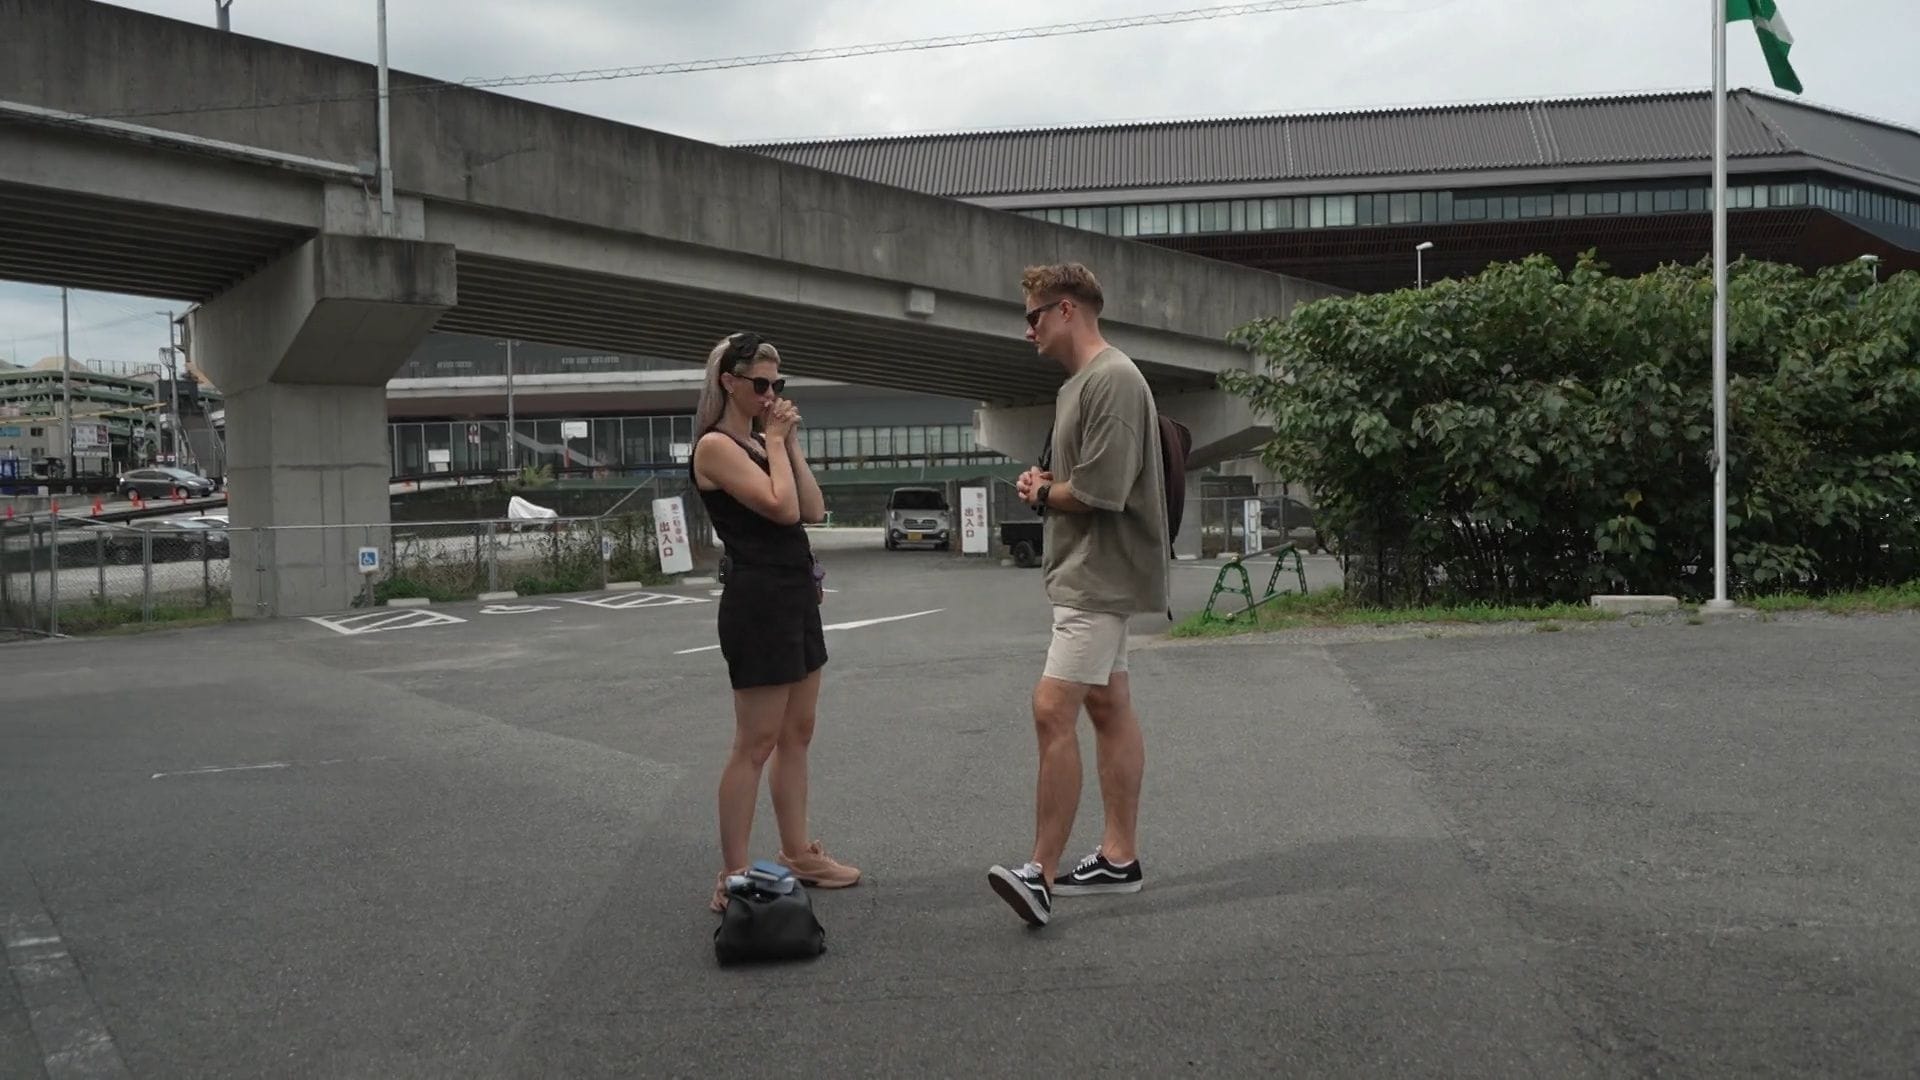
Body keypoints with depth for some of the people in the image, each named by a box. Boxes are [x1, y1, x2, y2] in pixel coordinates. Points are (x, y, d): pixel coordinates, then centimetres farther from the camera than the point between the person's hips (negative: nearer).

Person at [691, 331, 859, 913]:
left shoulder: (761, 441, 15)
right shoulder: (717, 446, -11)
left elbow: (813, 511, 7)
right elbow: (781, 507, -22)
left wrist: (790, 444, 3)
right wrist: (775, 442, -10)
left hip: (796, 595, 9)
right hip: (758, 599, -9)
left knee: (796, 734, 15)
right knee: (756, 743, -6)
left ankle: (798, 854, 25)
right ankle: (733, 880, 0)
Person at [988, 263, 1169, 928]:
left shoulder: (1112, 381, -16)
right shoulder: (1077, 384, 17)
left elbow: (1101, 492, -23)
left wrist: (1042, 493, -5)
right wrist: (1041, 481, 4)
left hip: (1100, 576, -11)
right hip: (1089, 574, 11)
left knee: (1053, 710, -16)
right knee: (1108, 707, 12)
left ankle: (1042, 872, -15)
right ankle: (1119, 858, 18)